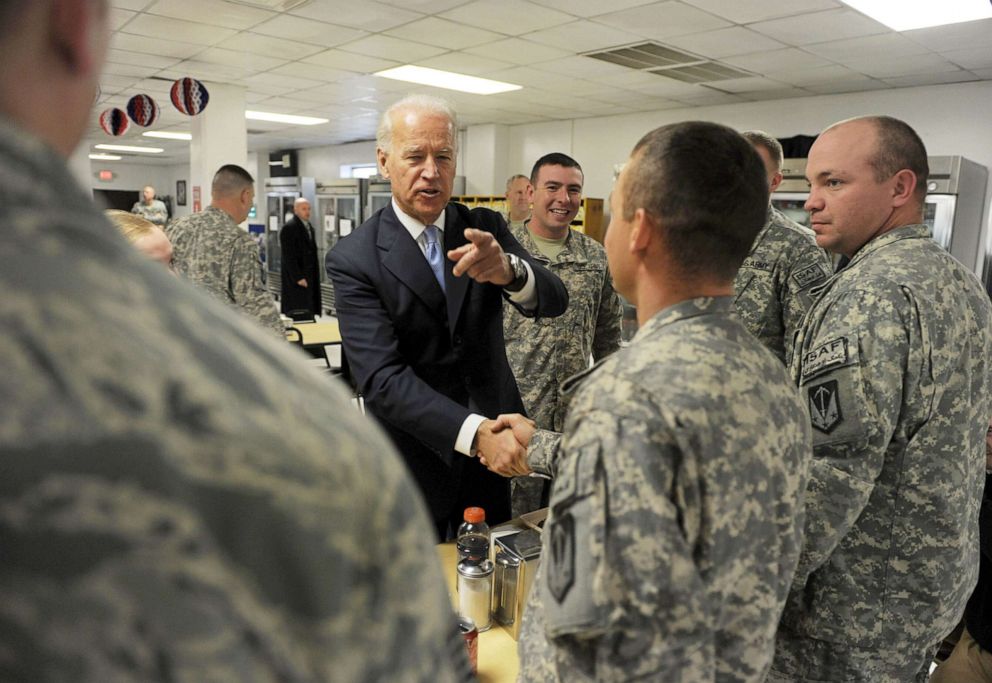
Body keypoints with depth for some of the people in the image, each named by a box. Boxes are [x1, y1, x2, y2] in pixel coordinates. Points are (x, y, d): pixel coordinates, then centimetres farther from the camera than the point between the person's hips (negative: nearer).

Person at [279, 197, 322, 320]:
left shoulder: (309, 227, 16)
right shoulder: (289, 228, -11)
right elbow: (289, 257, -16)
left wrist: (315, 276, 13)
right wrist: (298, 277, -19)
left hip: (310, 277, 8)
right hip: (296, 281, -8)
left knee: (309, 313, 9)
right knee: (299, 316, -7)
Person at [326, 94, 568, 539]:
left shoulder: (484, 229, -1)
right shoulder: (353, 259, -13)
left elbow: (553, 302, -14)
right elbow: (381, 378, -22)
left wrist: (507, 270, -37)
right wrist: (474, 432, -35)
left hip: (497, 450, 4)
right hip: (416, 462, -3)